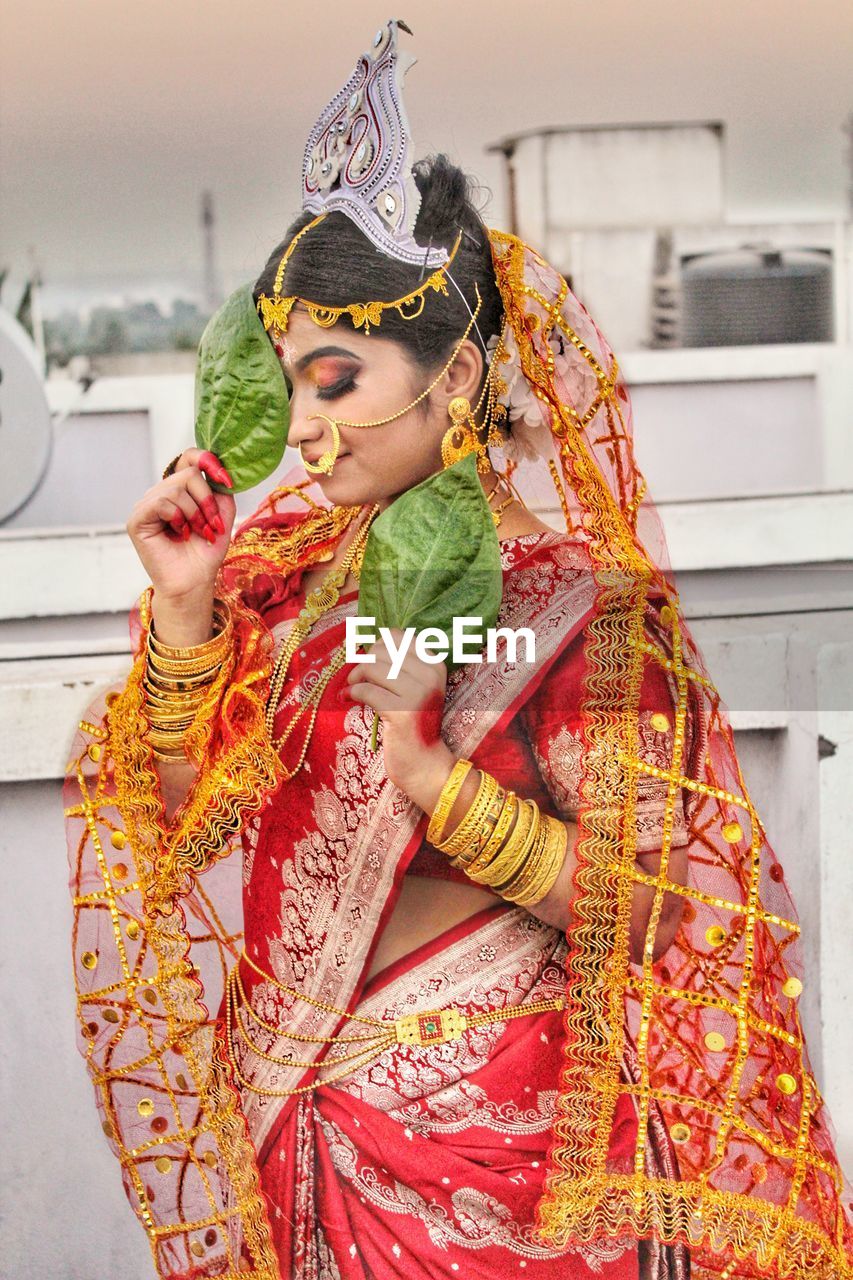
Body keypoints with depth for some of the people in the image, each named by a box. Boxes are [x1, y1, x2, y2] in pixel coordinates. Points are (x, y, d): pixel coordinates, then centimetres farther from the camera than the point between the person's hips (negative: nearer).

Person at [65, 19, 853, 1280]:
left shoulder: (580, 598, -15)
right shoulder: (291, 565, 0)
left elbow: (643, 908, -18)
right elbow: (192, 820, 0)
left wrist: (424, 762, -28)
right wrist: (185, 608, -12)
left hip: (503, 1130, -5)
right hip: (317, 1117, 5)